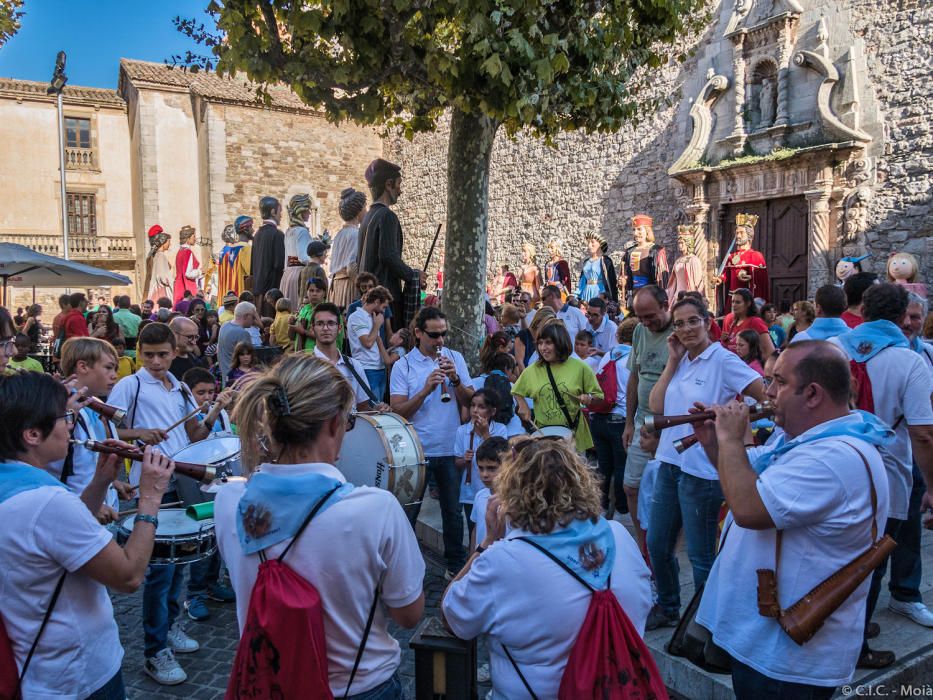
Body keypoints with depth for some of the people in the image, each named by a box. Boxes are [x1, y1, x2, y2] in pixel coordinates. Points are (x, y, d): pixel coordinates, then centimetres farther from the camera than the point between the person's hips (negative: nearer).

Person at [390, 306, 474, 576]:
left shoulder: (455, 358, 2)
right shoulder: (403, 366, -6)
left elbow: (470, 401, -1)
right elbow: (397, 411, -13)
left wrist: (455, 379, -18)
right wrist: (427, 388, -23)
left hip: (449, 449, 2)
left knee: (453, 510, 14)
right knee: (408, 512, 10)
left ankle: (456, 564, 30)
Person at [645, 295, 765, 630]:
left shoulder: (723, 360, -12)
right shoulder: (681, 361, 9)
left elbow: (769, 398, -17)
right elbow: (656, 406, 1)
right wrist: (673, 361, -1)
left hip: (701, 468, -7)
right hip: (670, 462, 7)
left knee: (700, 556, 8)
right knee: (657, 546, 18)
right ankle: (667, 608, 39)